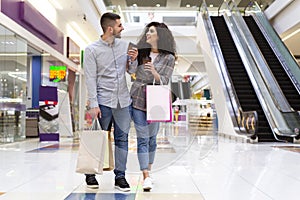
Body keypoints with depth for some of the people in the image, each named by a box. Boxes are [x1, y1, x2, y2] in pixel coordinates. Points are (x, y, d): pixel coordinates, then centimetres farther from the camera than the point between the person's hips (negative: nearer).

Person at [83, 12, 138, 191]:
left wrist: (133, 60, -5)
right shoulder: (92, 50, -5)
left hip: (123, 100, 4)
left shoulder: (124, 45, 8)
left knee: (122, 138, 6)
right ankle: (90, 173, 22)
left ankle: (120, 176, 16)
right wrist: (93, 104, -12)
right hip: (104, 101, -4)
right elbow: (90, 79, -7)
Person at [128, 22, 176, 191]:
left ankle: (149, 170, 26)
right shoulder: (141, 52, 7)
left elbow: (164, 81, -7)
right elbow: (131, 71, 2)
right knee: (142, 138, -4)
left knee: (152, 137, 8)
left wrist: (154, 72, -26)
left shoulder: (168, 57, -1)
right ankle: (146, 177, -3)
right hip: (138, 98, 1)